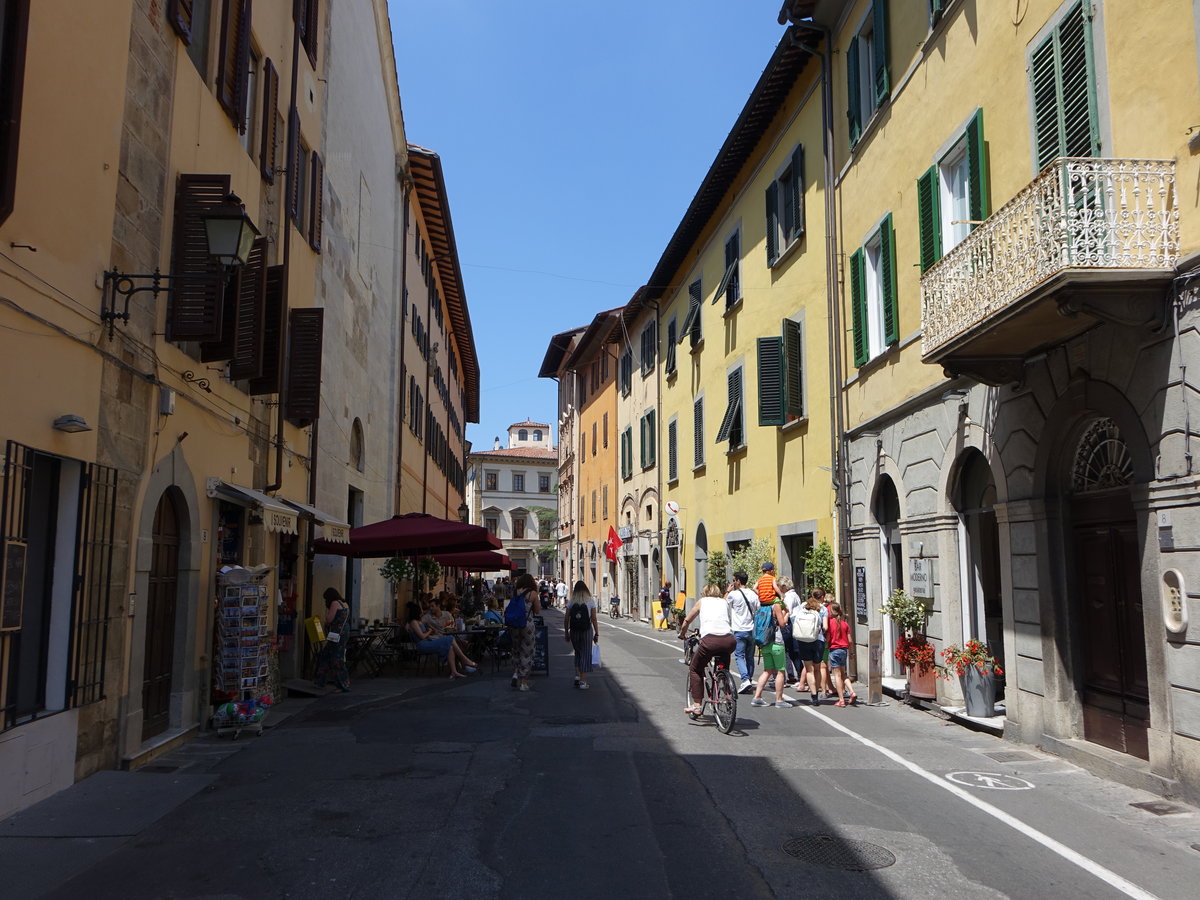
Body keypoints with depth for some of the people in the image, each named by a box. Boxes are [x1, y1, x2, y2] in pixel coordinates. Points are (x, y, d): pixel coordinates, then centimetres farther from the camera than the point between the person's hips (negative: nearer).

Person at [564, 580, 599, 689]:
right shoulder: (590, 602, -3)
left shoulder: (571, 602, 1)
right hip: (587, 631, -2)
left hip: (574, 631, 2)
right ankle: (583, 681, 5)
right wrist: (597, 633, 2)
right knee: (586, 654, 6)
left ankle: (577, 675, 10)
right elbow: (594, 619, -5)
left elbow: (566, 619, 0)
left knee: (577, 653, 21)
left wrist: (566, 632, 10)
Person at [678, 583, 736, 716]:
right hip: (729, 641, 3)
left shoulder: (702, 601, 22)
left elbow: (686, 622, 28)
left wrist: (682, 634, 46)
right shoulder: (725, 601, 27)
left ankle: (697, 705, 9)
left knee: (695, 669, 17)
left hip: (710, 639, -3)